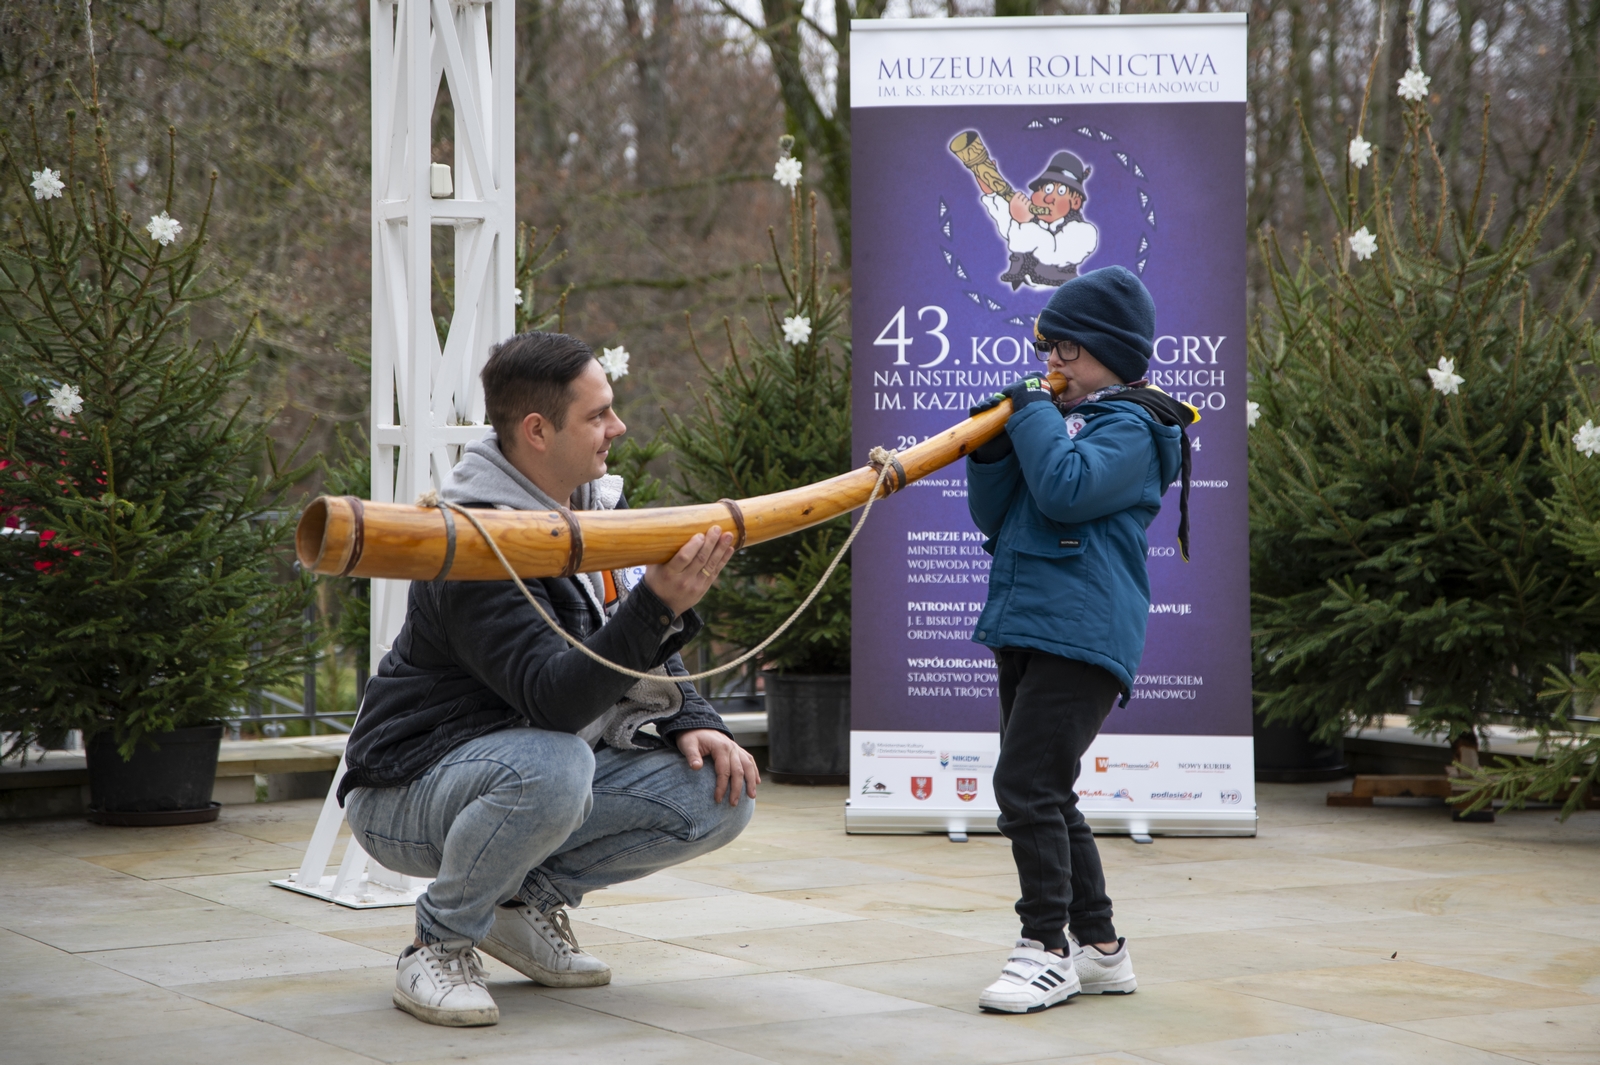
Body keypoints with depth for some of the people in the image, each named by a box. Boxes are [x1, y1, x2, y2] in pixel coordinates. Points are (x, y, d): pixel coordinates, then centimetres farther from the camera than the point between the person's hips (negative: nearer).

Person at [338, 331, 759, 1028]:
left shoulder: (594, 505, 4)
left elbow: (641, 652, 13)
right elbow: (553, 699, -33)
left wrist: (690, 723, -6)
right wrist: (657, 606, -43)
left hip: (547, 765, 8)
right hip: (412, 786, -8)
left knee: (718, 795, -10)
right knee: (551, 767, -40)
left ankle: (529, 899, 8)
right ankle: (441, 943, -14)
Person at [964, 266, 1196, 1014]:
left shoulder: (1131, 425, -6)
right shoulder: (1060, 419, 21)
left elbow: (1069, 488, -23)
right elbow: (992, 517, 18)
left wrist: (1033, 415, -11)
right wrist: (993, 449, 2)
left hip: (1082, 636, -10)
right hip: (1025, 629, 10)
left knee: (1027, 789, -14)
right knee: (1045, 799, 11)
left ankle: (1047, 950, -6)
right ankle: (1100, 949, 19)